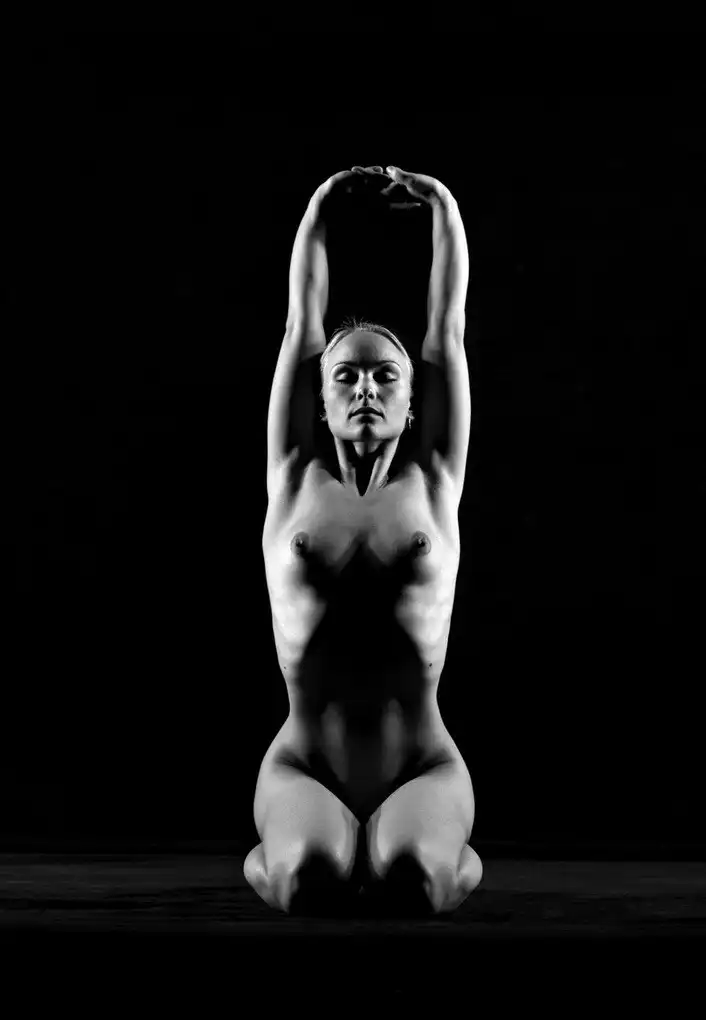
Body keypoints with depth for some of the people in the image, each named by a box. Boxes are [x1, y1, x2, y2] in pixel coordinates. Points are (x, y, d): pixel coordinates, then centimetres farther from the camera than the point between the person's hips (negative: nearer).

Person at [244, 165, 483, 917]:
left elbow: (449, 327, 11)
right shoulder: (294, 482, 8)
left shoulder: (432, 482, 8)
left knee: (413, 872, -31)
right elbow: (301, 323, 11)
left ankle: (451, 860, 11)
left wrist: (440, 202, 19)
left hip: (422, 768, 0)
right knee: (310, 871, -31)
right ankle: (276, 858, 11)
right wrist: (322, 205, 19)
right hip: (306, 768, 0)